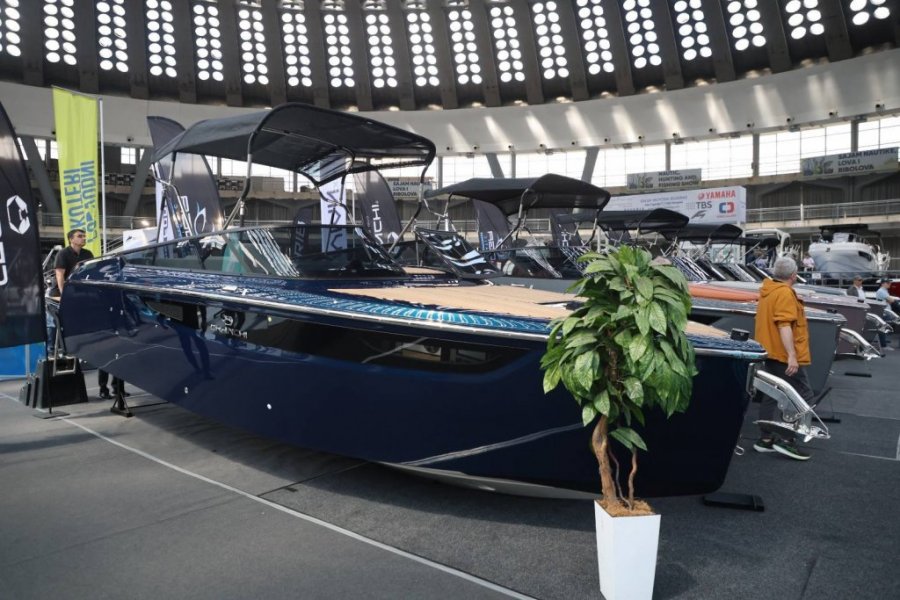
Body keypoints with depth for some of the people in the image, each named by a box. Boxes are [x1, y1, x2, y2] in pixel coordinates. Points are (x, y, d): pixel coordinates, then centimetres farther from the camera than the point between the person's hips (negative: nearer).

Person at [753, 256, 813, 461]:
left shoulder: (767, 291, 14)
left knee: (771, 396, 12)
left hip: (770, 354, 10)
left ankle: (765, 439, 16)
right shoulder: (785, 293, -15)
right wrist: (792, 355, -27)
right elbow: (784, 325, -24)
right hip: (783, 356, -10)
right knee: (803, 396, -4)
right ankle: (786, 440, -7)